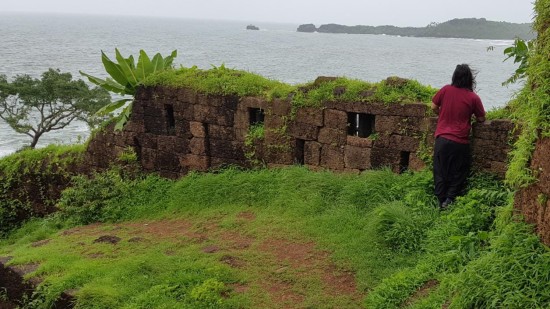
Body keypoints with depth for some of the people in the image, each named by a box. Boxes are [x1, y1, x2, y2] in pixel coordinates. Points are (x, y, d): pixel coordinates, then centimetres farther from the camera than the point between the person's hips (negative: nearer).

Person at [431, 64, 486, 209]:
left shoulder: (445, 90, -3)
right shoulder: (473, 98, -7)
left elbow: (434, 107, 7)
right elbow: (481, 119, 4)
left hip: (442, 139, 2)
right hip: (460, 142, -1)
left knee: (440, 172, 10)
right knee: (458, 174, 13)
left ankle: (441, 201, 13)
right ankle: (449, 200, 6)